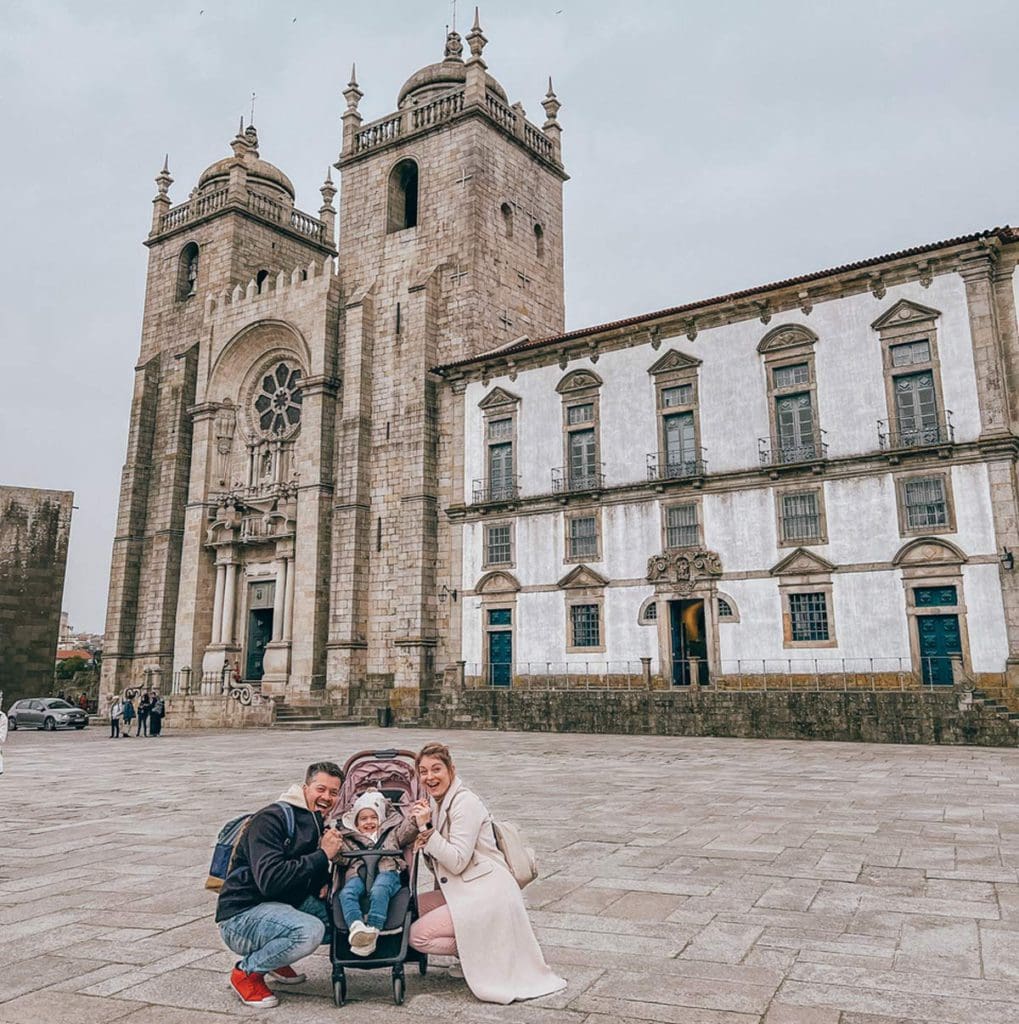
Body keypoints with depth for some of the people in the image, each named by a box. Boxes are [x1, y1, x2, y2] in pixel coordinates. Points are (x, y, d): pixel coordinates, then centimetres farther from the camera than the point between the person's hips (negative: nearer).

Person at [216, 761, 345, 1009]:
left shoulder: (319, 824, 8)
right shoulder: (271, 819, -18)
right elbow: (270, 880, -30)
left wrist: (324, 883, -6)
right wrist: (323, 856, -24)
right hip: (241, 915, -9)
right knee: (310, 930, -31)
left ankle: (276, 961, 11)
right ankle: (247, 972, -6)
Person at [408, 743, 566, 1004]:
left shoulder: (465, 803, -16)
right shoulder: (436, 802, 12)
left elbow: (457, 861, -22)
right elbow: (440, 862, 14)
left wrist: (427, 830, -23)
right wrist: (424, 844, -7)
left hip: (486, 894, -10)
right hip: (462, 892, 10)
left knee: (418, 935, -14)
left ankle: (483, 953, 4)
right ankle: (473, 953, 12)